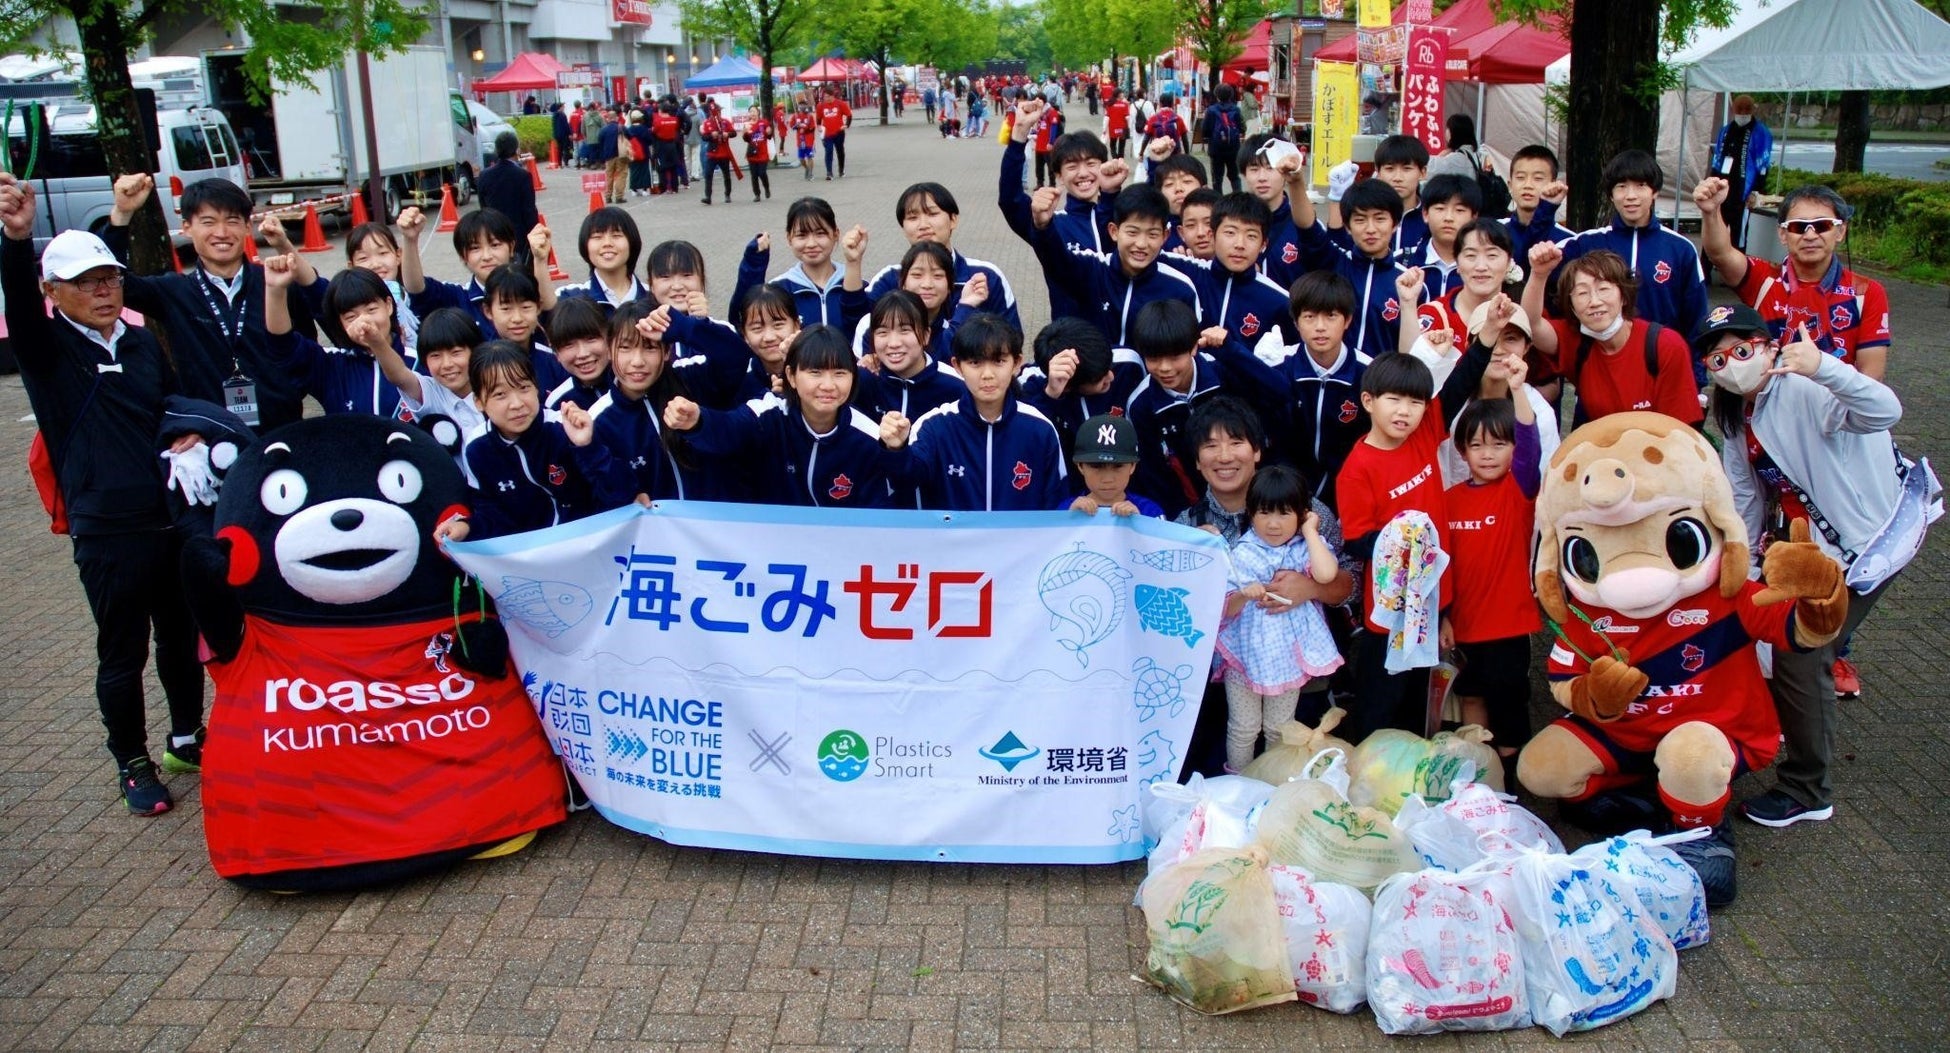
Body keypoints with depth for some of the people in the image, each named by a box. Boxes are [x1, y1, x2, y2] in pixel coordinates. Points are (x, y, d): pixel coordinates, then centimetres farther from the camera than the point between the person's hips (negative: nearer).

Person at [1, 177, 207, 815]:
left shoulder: (142, 343, 9)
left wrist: (191, 440, -2)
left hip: (174, 519, 5)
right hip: (108, 535, -5)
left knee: (181, 636, 17)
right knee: (122, 654, 5)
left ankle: (188, 736, 35)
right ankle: (132, 763, 20)